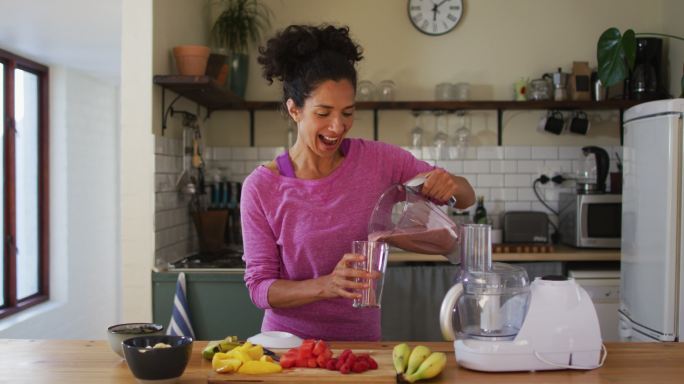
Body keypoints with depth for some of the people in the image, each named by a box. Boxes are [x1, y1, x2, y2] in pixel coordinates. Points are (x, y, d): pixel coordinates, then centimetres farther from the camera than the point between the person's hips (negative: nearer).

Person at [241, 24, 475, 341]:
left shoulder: (379, 160, -6)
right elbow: (259, 287, -8)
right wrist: (327, 285, -25)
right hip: (290, 342, -1)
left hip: (362, 339, 1)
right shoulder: (261, 187, -10)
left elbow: (466, 198, 3)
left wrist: (451, 185, -20)